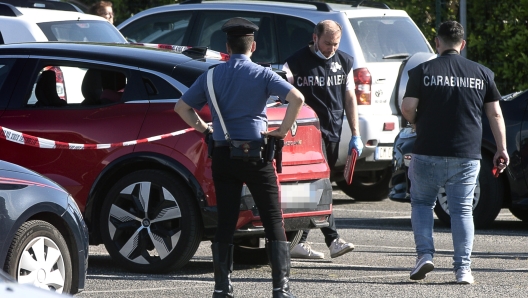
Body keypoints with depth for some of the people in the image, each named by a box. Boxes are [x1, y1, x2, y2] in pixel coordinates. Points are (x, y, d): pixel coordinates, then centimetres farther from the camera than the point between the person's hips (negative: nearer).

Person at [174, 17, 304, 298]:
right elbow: (297, 98, -17)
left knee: (225, 222, 7)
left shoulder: (212, 77, 6)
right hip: (256, 156, -3)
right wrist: (283, 130, -7)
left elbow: (182, 107, 10)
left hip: (223, 156, 3)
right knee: (273, 221, 1)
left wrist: (203, 128, 14)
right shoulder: (262, 75, -5)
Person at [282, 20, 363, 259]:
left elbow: (349, 98, 18)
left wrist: (355, 135, 14)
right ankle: (333, 239, -14)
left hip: (333, 133, 6)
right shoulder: (297, 62, -3)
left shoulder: (344, 62, 14)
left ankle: (299, 242, 12)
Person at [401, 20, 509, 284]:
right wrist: (501, 148, 11)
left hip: (428, 153, -2)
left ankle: (425, 254, 1)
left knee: (421, 203, 16)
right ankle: (463, 268, -2)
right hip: (467, 155, 2)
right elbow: (495, 114, 6)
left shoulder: (423, 72, -2)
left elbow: (407, 108, -7)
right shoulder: (481, 74, 6)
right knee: (462, 210, 6)